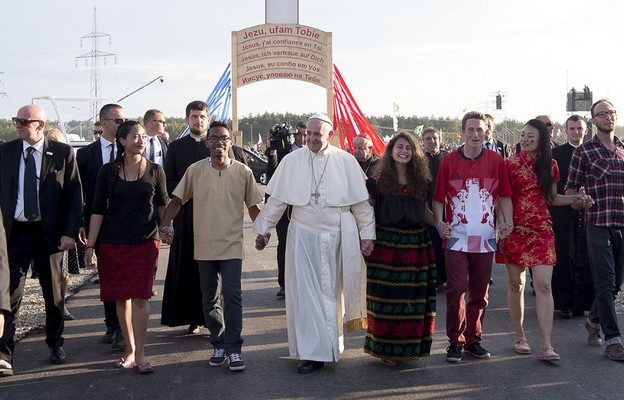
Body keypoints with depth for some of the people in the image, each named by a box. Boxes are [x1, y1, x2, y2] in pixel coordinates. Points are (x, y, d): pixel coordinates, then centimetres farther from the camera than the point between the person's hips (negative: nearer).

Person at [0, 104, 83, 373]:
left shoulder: (62, 153, -3)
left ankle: (55, 344, 30)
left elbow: (75, 194, -4)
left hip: (49, 233, -1)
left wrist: (70, 232, -11)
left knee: (53, 291, 13)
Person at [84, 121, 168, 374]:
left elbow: (162, 204, 15)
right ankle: (130, 350, 18)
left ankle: (140, 355, -2)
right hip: (113, 243, 1)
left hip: (145, 242, -1)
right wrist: (90, 244, -2)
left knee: (140, 298, -6)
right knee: (122, 298, 6)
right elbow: (98, 209, 1)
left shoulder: (155, 171, 3)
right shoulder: (108, 172, 2)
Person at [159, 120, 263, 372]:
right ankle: (218, 345, 25)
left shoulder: (243, 172, -1)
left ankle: (233, 349, -2)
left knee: (232, 295, -10)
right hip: (204, 247, 2)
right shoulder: (195, 171, 0)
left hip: (232, 246, -2)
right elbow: (177, 200, 4)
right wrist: (164, 224, -7)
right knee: (210, 299, 11)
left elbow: (253, 206, 6)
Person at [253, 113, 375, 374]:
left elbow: (361, 202, 2)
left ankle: (329, 345, 24)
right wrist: (263, 229, 7)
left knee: (331, 292, 9)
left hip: (337, 237, 0)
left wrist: (367, 234, 0)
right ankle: (311, 352, 6)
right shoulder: (292, 161, 1)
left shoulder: (346, 162, -1)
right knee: (305, 293, -1)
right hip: (303, 235, 1)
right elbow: (276, 200, 6)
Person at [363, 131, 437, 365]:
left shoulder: (421, 180, 10)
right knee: (386, 297, -1)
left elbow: (424, 211, 16)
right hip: (386, 245, -3)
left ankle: (410, 346, 16)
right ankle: (386, 348, 9)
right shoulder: (379, 179, 0)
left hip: (416, 245, 3)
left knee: (414, 298, 5)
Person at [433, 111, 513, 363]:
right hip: (457, 237, -2)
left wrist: (507, 221, -5)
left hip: (485, 238, 2)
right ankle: (455, 341, 6)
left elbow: (505, 195, 9)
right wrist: (440, 222, -10)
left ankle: (473, 339, 22)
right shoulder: (449, 161, 1)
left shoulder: (496, 161, 5)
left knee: (480, 292, 10)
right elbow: (439, 198, 5)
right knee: (456, 290, -6)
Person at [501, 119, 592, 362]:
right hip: (515, 230, -1)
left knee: (543, 285, -8)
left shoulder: (550, 165, 9)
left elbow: (550, 198, 17)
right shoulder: (510, 163, 0)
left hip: (541, 229, 2)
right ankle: (519, 337, 22)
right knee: (516, 285, 6)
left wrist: (575, 199, 2)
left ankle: (545, 346, -8)